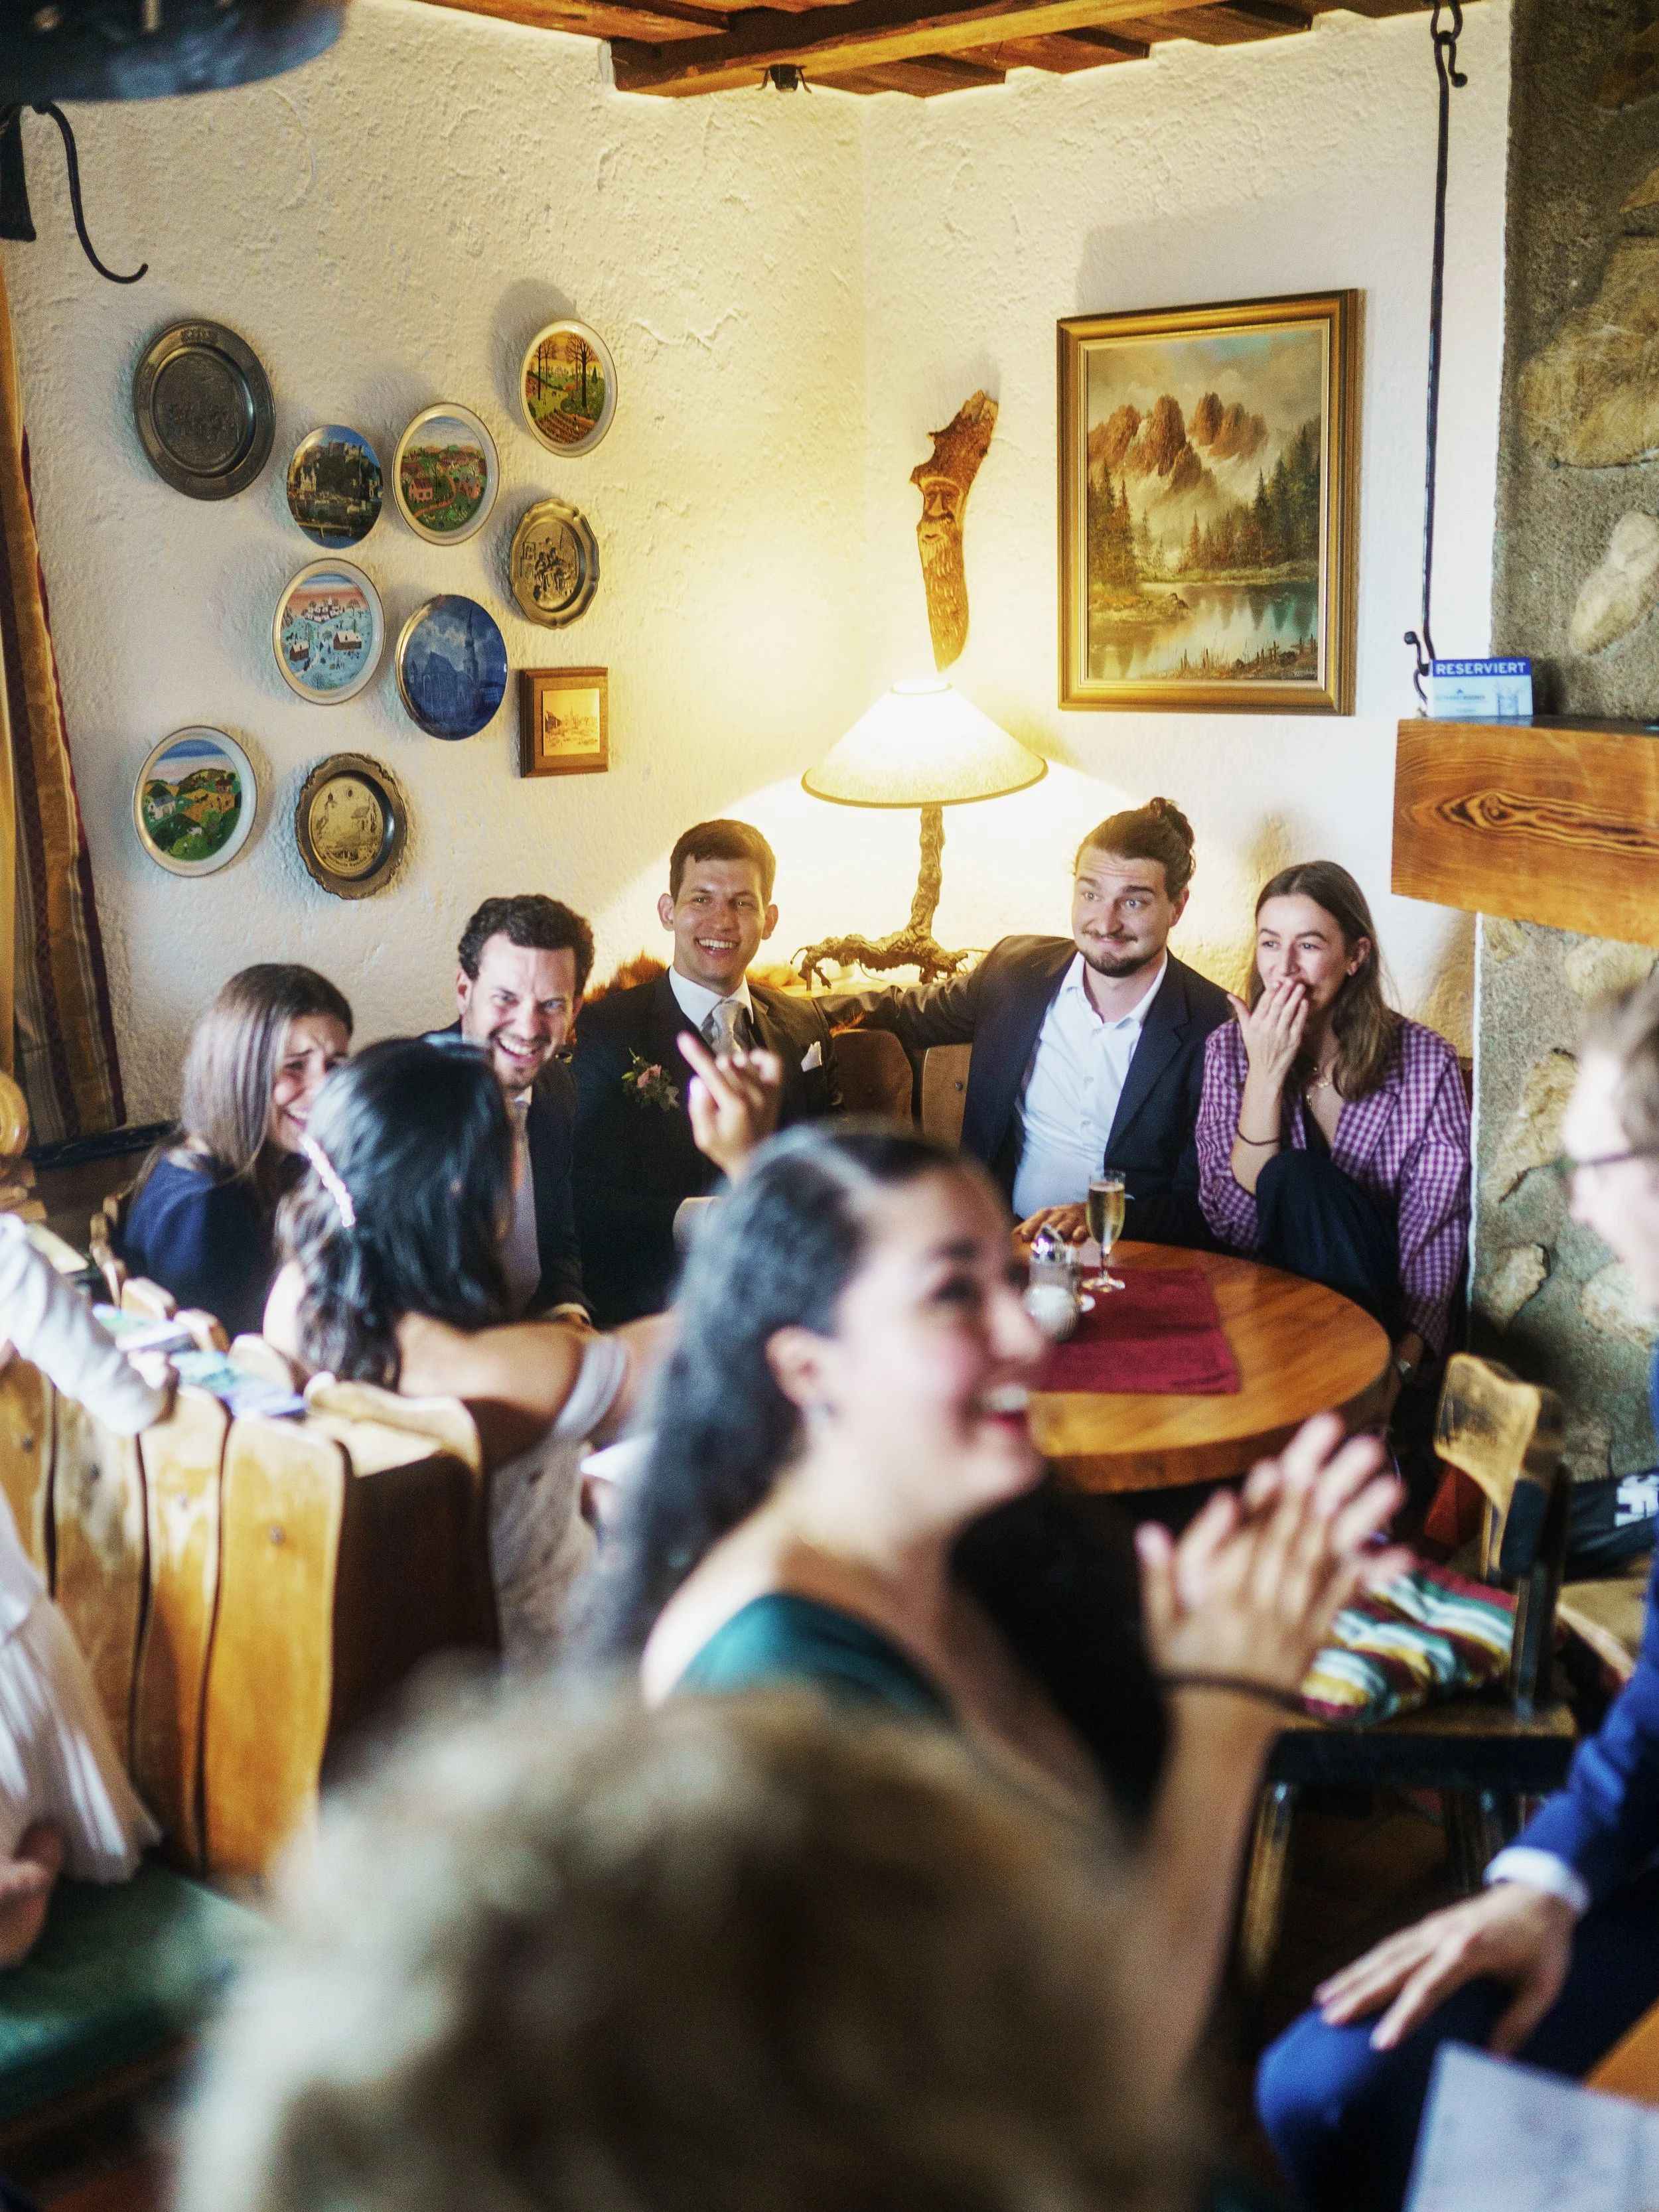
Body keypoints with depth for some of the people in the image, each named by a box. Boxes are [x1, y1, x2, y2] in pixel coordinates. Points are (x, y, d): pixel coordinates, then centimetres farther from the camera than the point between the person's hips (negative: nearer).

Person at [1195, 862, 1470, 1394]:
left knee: (1298, 1178, -26)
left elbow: (1435, 1229, -7)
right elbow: (1235, 1226, -8)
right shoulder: (1230, 1050, 1)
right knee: (1294, 1176, -27)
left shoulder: (1423, 1061, -4)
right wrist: (1266, 1076, -16)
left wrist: (1409, 1348, -24)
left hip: (1380, 1305, -1)